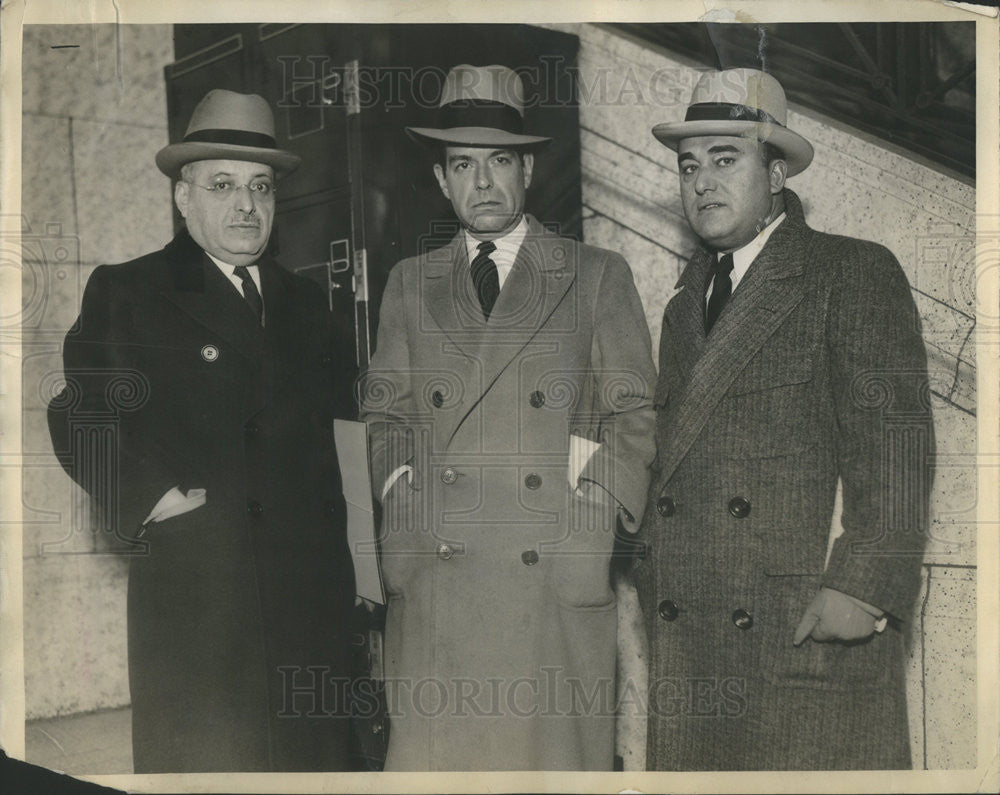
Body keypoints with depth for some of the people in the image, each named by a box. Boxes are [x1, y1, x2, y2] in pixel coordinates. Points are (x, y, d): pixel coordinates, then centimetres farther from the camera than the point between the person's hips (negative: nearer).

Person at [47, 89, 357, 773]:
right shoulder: (124, 293, 3)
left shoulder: (304, 301, 16)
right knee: (196, 759, 2)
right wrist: (147, 497, -14)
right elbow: (74, 418, -1)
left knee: (313, 755, 8)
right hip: (191, 592, -4)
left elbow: (341, 411, 18)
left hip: (309, 588, 4)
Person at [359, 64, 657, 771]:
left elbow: (634, 411, 7)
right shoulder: (410, 283, 15)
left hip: (558, 579, -1)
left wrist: (598, 512, -4)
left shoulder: (598, 276, 8)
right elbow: (384, 413, 18)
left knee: (556, 748, 2)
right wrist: (404, 495, 3)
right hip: (432, 578, 2)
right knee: (434, 750, 3)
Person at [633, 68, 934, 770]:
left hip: (813, 629, -5)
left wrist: (861, 586, -17)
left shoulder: (855, 273, -1)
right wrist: (654, 572, 10)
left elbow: (895, 443, -9)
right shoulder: (687, 301, 19)